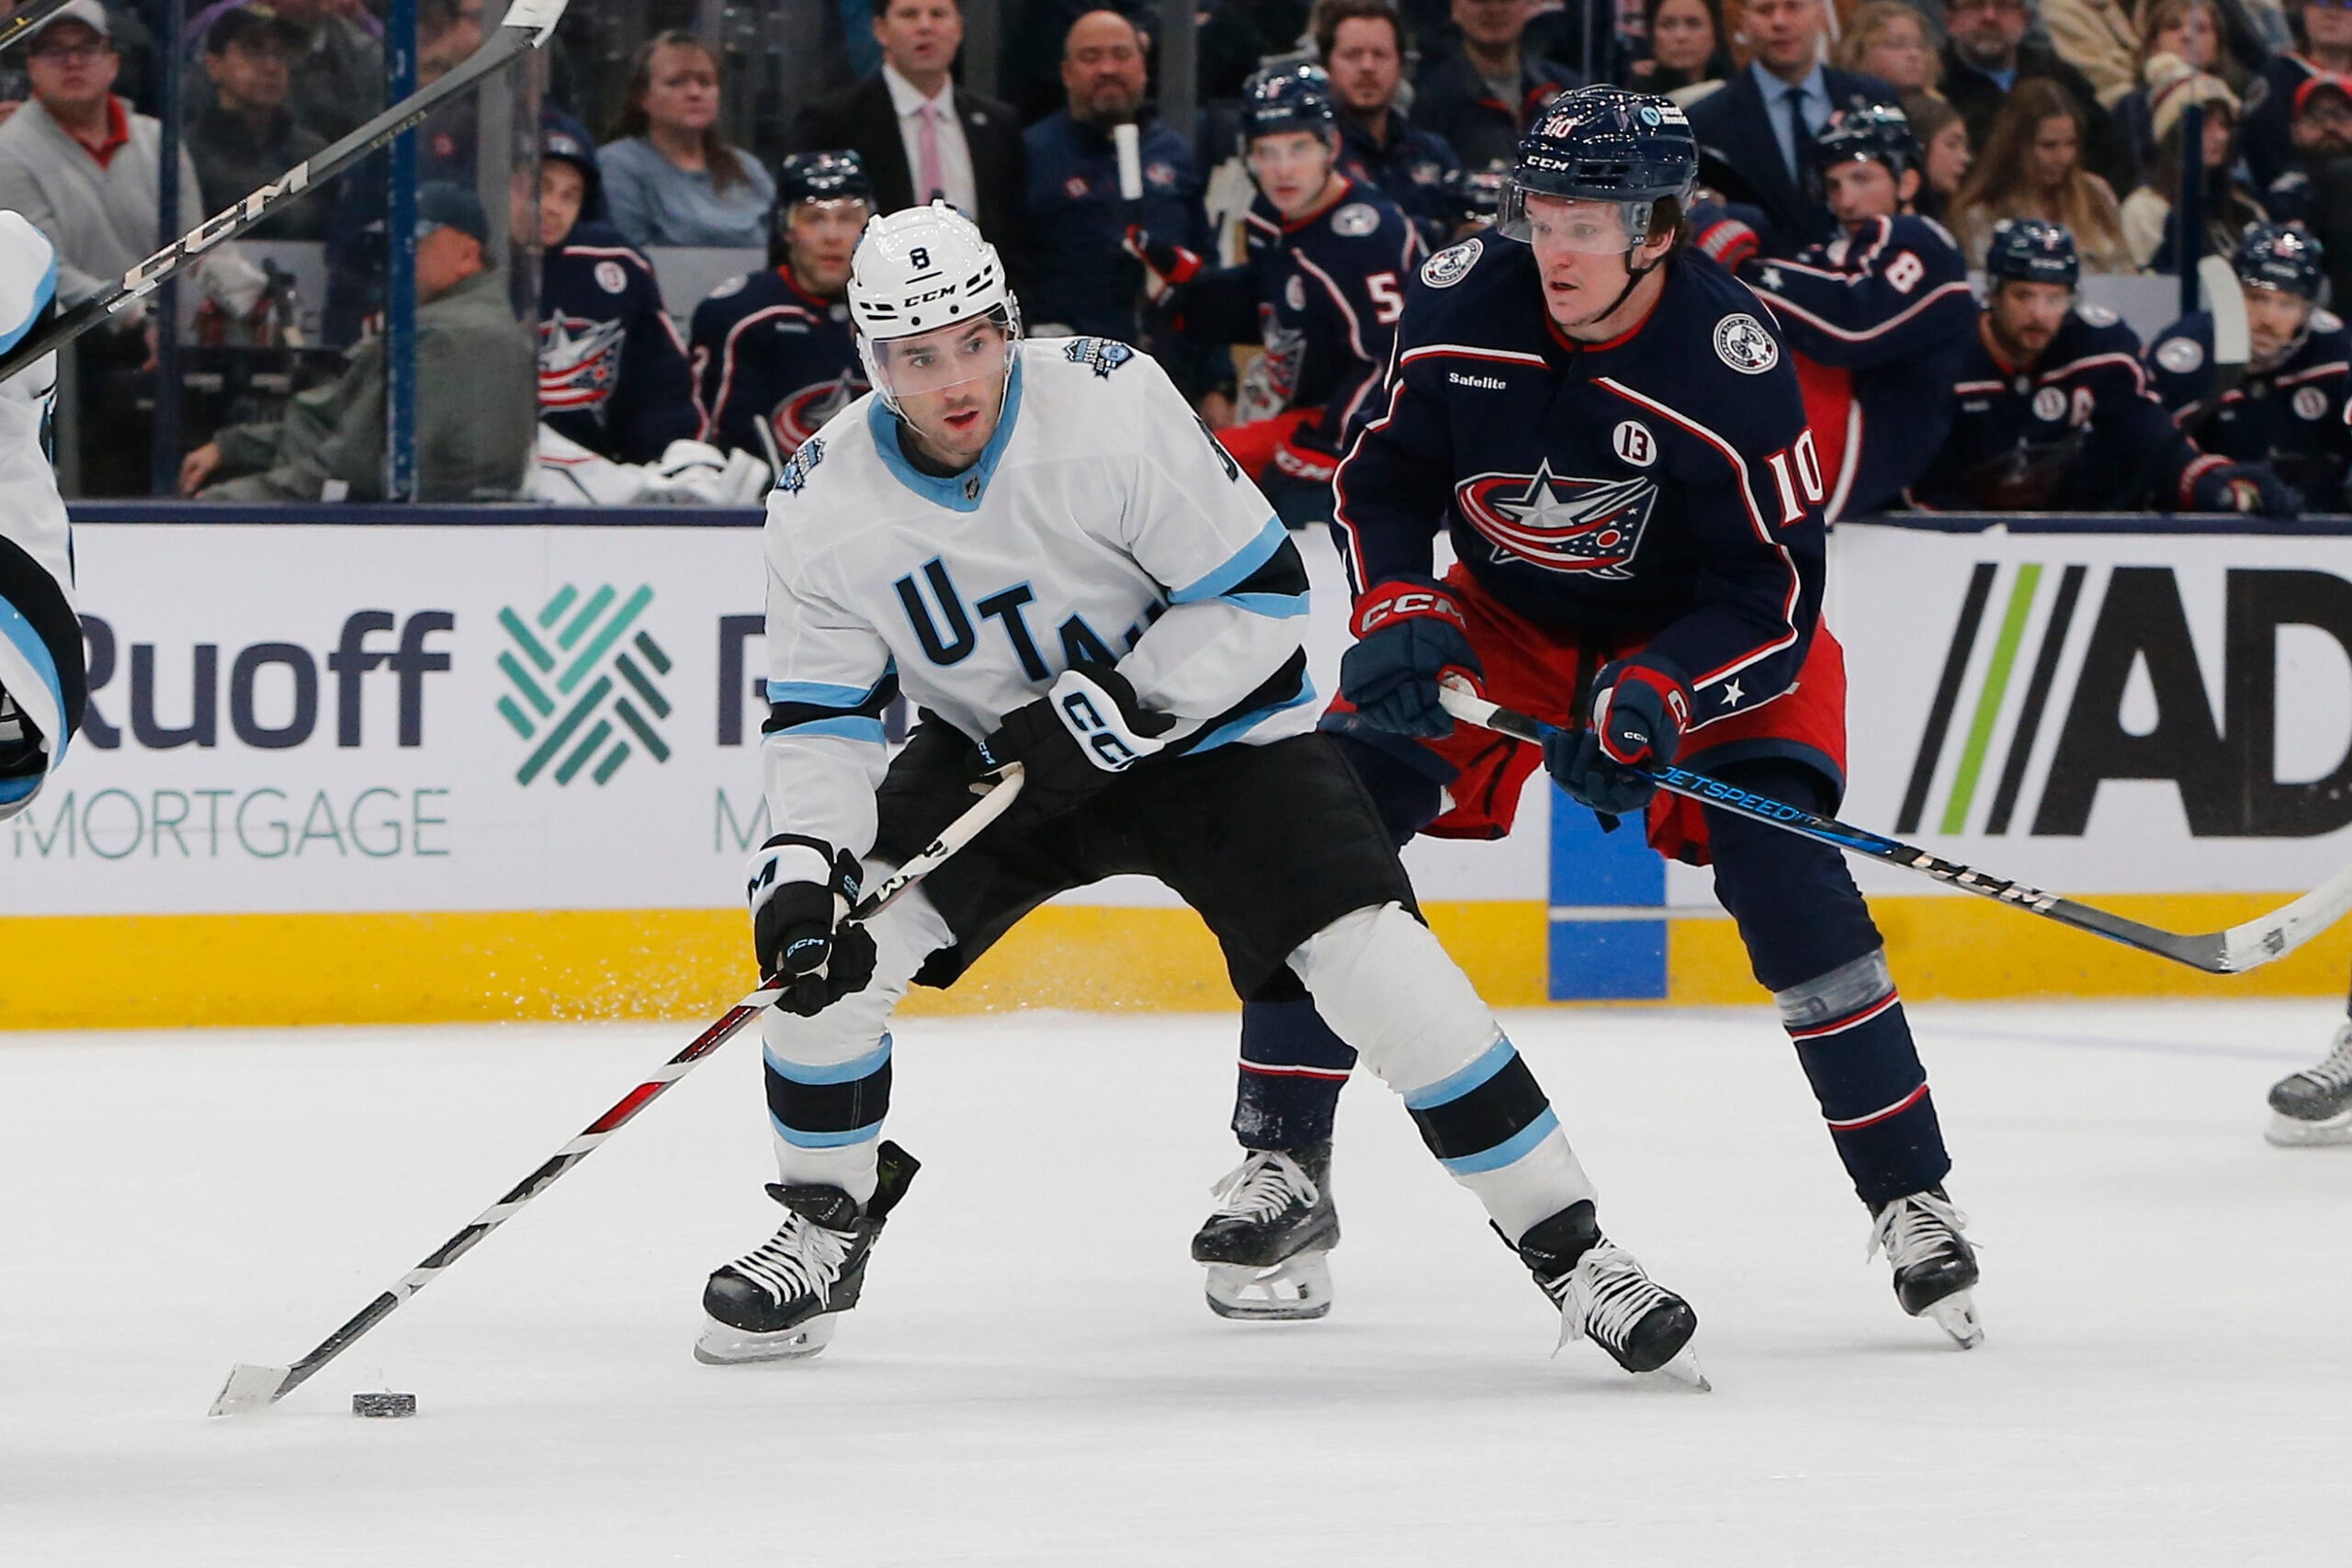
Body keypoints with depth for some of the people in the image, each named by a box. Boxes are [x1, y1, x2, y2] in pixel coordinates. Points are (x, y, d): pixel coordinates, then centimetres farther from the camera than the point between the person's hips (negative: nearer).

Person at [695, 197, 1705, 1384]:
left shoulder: (1111, 407, -28)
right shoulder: (822, 504, -16)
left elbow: (1259, 593, -22)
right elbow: (819, 714, -9)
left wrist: (1119, 706, -29)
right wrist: (802, 860, -26)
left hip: (1209, 730, -3)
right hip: (993, 750, 4)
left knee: (1376, 963, -19)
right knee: (820, 946, -14)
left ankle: (1566, 1247, -9)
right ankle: (827, 1231, 10)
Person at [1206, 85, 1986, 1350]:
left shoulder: (1731, 362, -29)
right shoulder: (1460, 301, -18)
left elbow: (1773, 593, -25)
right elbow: (1383, 478, -3)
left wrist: (1655, 698, -38)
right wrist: (1398, 614, -19)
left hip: (1702, 634, -4)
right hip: (1501, 616, 4)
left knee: (1781, 868, -23)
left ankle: (1909, 1197, -12)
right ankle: (1281, 1164, 0)